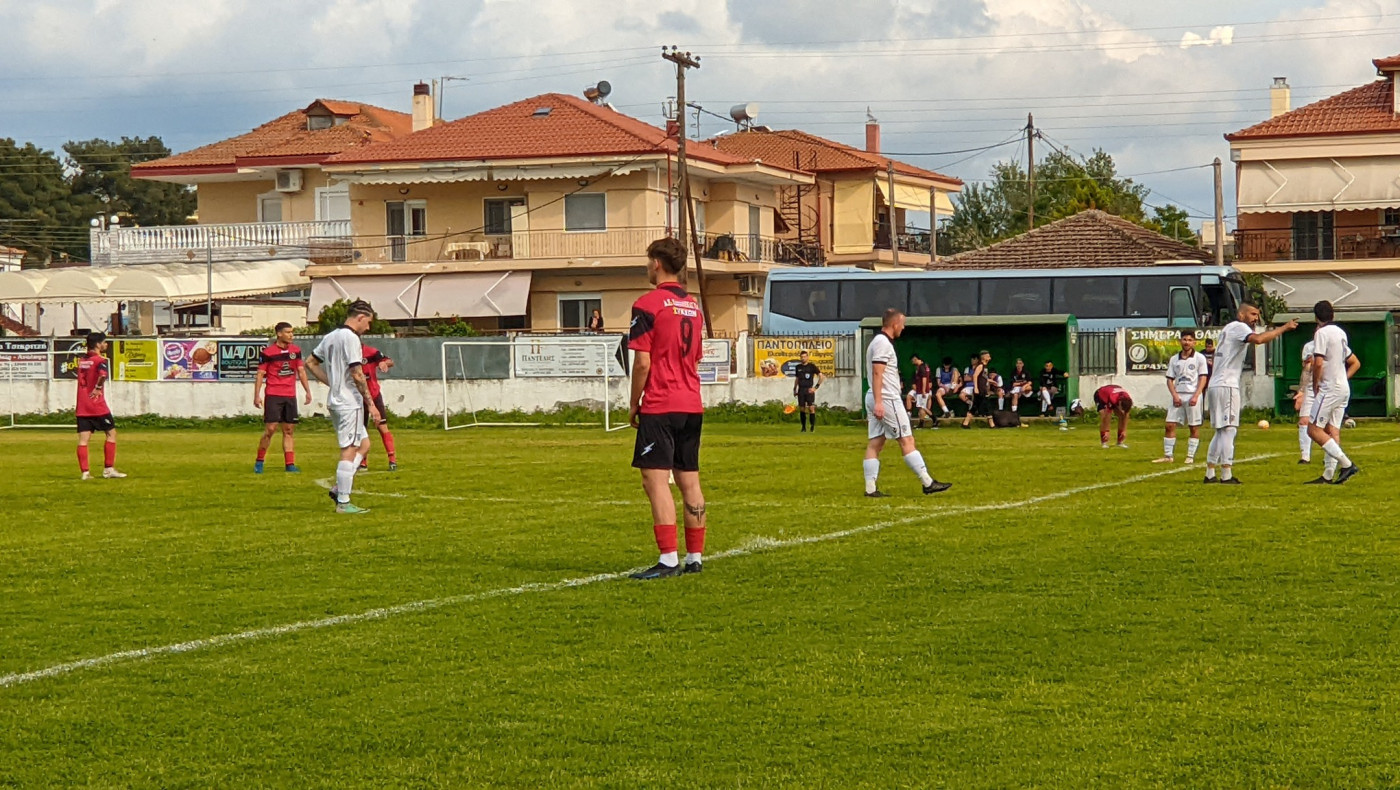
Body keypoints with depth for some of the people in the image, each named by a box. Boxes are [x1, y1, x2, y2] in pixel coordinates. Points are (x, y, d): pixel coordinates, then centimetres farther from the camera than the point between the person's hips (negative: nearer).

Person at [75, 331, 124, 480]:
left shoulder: (81, 361, 13)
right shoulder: (100, 360, -10)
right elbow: (103, 374, -30)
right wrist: (98, 388, -18)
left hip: (81, 407, 6)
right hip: (97, 406, -6)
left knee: (83, 439, 1)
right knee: (111, 433, 8)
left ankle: (84, 472, -5)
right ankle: (109, 469, 6)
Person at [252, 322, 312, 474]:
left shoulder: (296, 350, 9)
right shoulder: (268, 352, -5)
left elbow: (301, 371, 16)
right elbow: (260, 374, -3)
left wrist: (308, 391, 10)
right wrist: (257, 396, -9)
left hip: (290, 396, 5)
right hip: (273, 395, -5)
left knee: (289, 430, 5)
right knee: (270, 429, -9)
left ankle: (289, 464, 6)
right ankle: (259, 462, 3)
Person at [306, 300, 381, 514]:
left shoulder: (330, 337, 13)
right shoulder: (351, 338, -15)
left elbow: (310, 363, 21)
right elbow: (357, 374, -20)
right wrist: (371, 404, -14)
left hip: (335, 401, 9)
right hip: (349, 402, -9)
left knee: (363, 445, 17)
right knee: (349, 451, -5)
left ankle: (339, 489, 10)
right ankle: (343, 503, -2)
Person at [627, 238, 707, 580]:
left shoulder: (647, 305, -10)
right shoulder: (693, 306, 13)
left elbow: (642, 362, -13)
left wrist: (634, 404, -3)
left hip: (659, 407, -8)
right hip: (692, 405, 8)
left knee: (655, 479, -9)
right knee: (689, 480, 11)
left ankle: (668, 560, -16)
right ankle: (695, 557, 13)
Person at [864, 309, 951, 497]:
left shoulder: (877, 341, 19)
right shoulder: (883, 343, -12)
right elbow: (877, 373, -21)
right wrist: (878, 402, -27)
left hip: (876, 400, 10)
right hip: (886, 399, -10)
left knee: (875, 443, 5)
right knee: (907, 441, -6)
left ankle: (871, 488, 1)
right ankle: (928, 483, -4)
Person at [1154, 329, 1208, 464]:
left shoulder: (1199, 358, 2)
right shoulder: (1174, 359, 11)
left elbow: (1203, 378, -2)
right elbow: (1170, 379, 11)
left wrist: (1196, 396, -13)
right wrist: (1174, 395, -4)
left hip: (1193, 396, -3)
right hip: (1178, 396, 3)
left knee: (1194, 427, -1)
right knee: (1170, 425, -2)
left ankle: (1191, 456, 4)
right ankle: (1168, 455, 3)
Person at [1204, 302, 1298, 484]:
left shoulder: (1229, 328, 22)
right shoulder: (1238, 327, -8)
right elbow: (1257, 339, -27)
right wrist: (1284, 328, -23)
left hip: (1215, 386, 10)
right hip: (1226, 386, -10)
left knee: (1221, 431, 14)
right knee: (1228, 429, -8)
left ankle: (1210, 474, 14)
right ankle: (1226, 475, -10)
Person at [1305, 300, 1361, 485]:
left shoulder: (1322, 333, -10)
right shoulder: (1341, 333, 17)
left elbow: (1318, 363, -20)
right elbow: (1355, 363, 24)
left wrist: (1315, 386, -7)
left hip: (1329, 388, -9)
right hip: (1344, 388, 9)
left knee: (1314, 430, -9)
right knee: (1332, 431, 8)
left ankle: (1346, 464, -17)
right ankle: (1329, 474, 5)